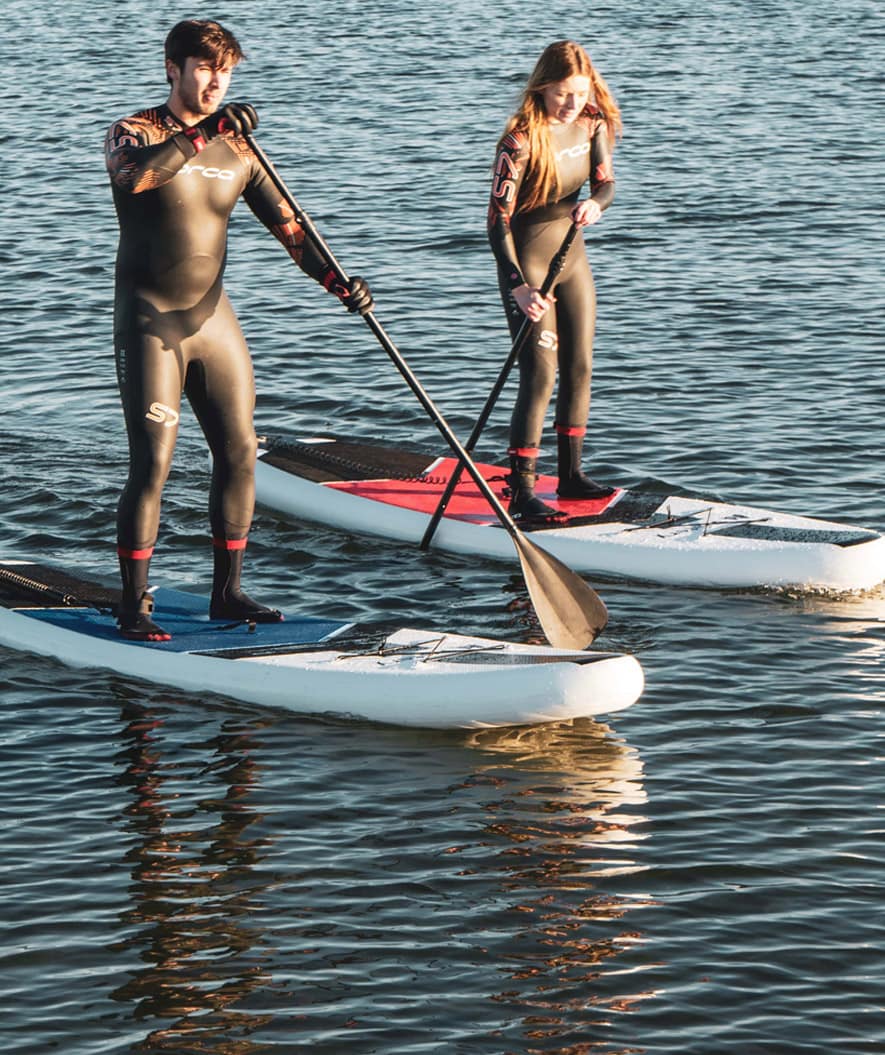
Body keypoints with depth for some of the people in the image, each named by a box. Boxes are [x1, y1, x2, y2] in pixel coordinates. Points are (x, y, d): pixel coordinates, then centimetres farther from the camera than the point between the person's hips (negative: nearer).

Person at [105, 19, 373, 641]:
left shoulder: (238, 151, 8)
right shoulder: (135, 134, -7)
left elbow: (287, 227, 5)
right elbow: (132, 175, -32)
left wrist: (335, 280, -11)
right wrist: (204, 134, -42)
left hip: (213, 320, 6)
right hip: (149, 326, -6)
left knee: (239, 454, 5)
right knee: (152, 465, -10)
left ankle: (227, 593, 17)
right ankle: (134, 607, -2)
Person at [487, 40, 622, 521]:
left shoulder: (591, 123, -3)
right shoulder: (521, 140, -23)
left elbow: (606, 182, 4)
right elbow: (498, 220, -24)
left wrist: (594, 203, -21)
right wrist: (518, 287, -32)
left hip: (571, 255, 7)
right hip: (526, 261, -7)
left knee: (579, 369, 11)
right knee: (539, 377, -11)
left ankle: (570, 475, 24)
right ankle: (521, 492, -7)